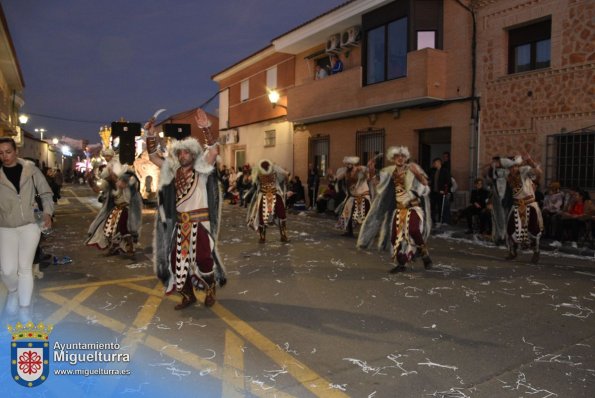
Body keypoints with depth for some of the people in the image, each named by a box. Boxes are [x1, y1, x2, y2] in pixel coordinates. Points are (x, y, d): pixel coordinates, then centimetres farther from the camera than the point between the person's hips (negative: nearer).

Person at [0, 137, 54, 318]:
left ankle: (24, 309, 16)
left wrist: (47, 213, -10)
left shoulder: (30, 169, -1)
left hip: (30, 225, -1)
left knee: (25, 268, 2)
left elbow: (46, 193, 4)